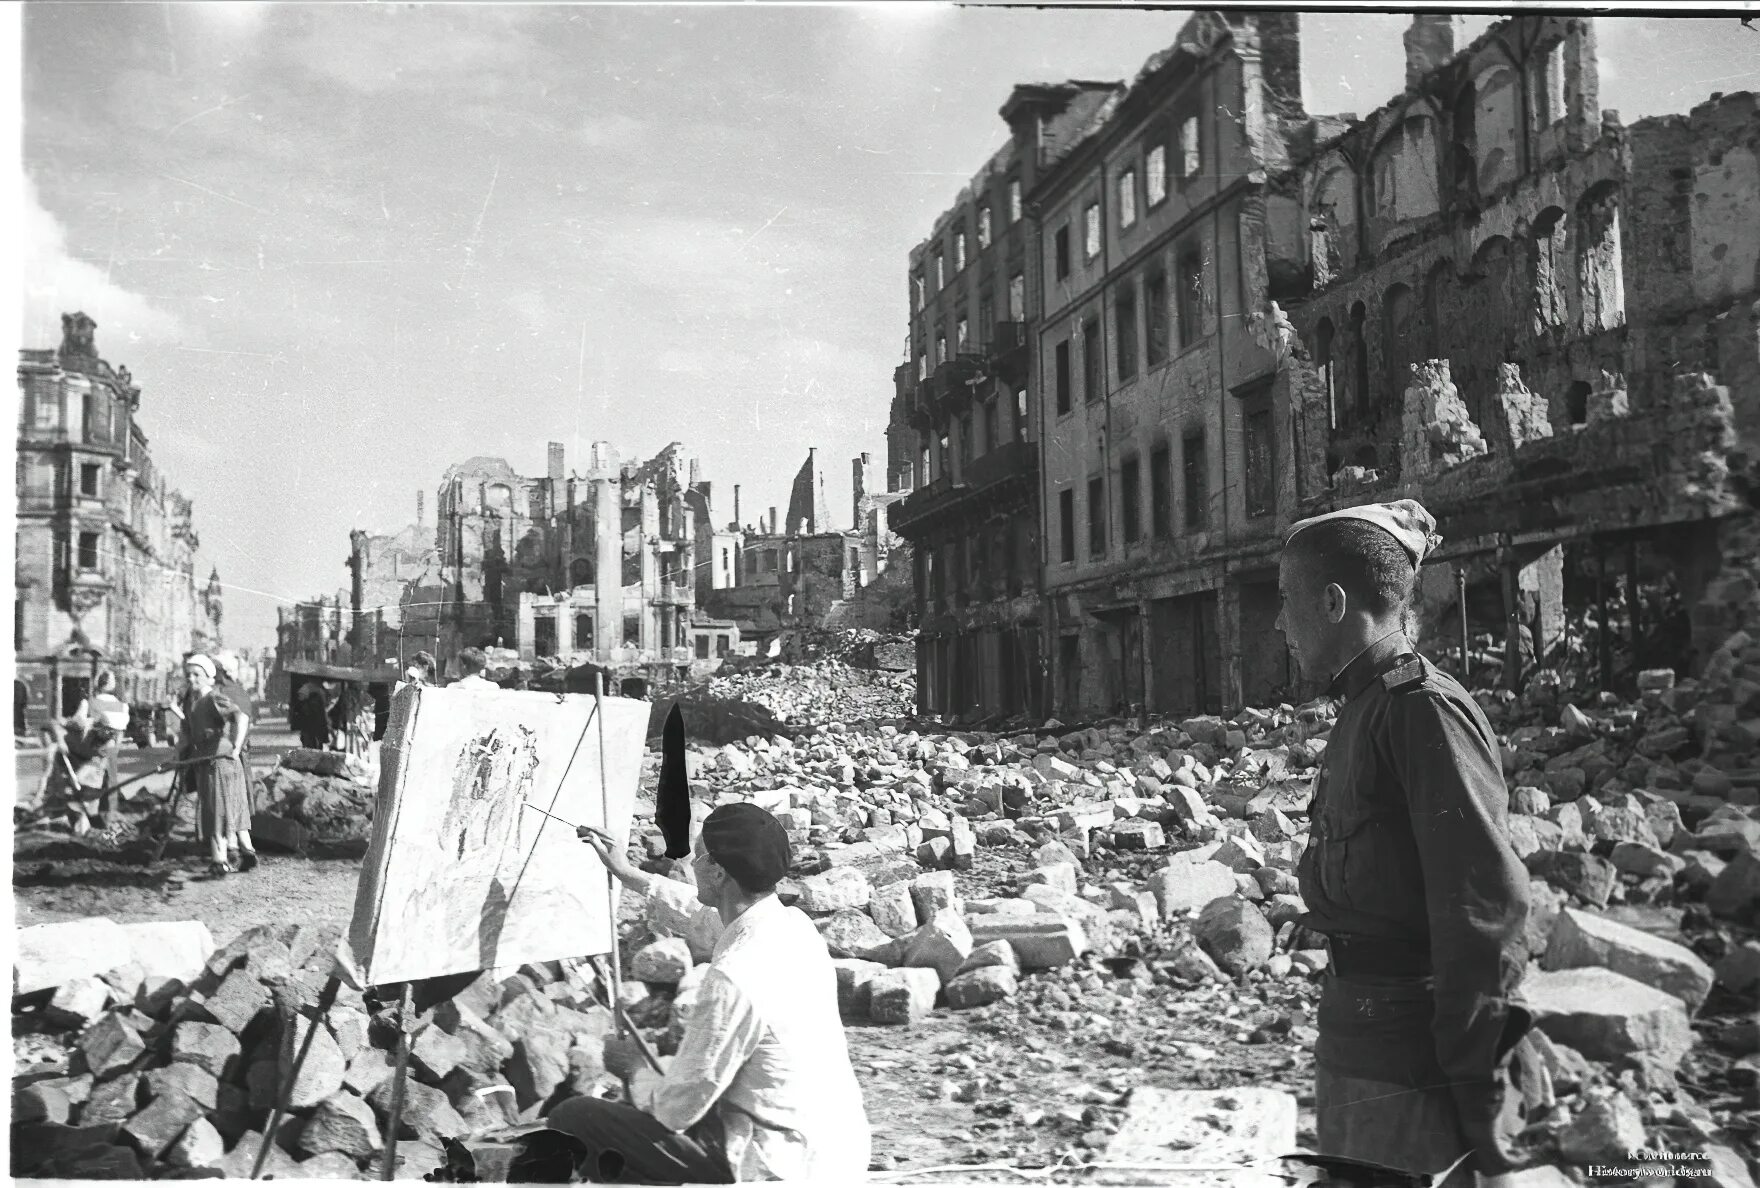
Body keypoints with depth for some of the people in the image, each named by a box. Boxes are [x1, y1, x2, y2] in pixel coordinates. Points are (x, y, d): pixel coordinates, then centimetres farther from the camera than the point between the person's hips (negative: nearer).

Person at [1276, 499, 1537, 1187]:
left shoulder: (1425, 710, -16)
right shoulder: (1364, 712, 13)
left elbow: (1486, 905, -21)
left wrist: (1481, 1105, -19)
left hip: (1419, 1067, -9)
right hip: (1361, 1047, 9)